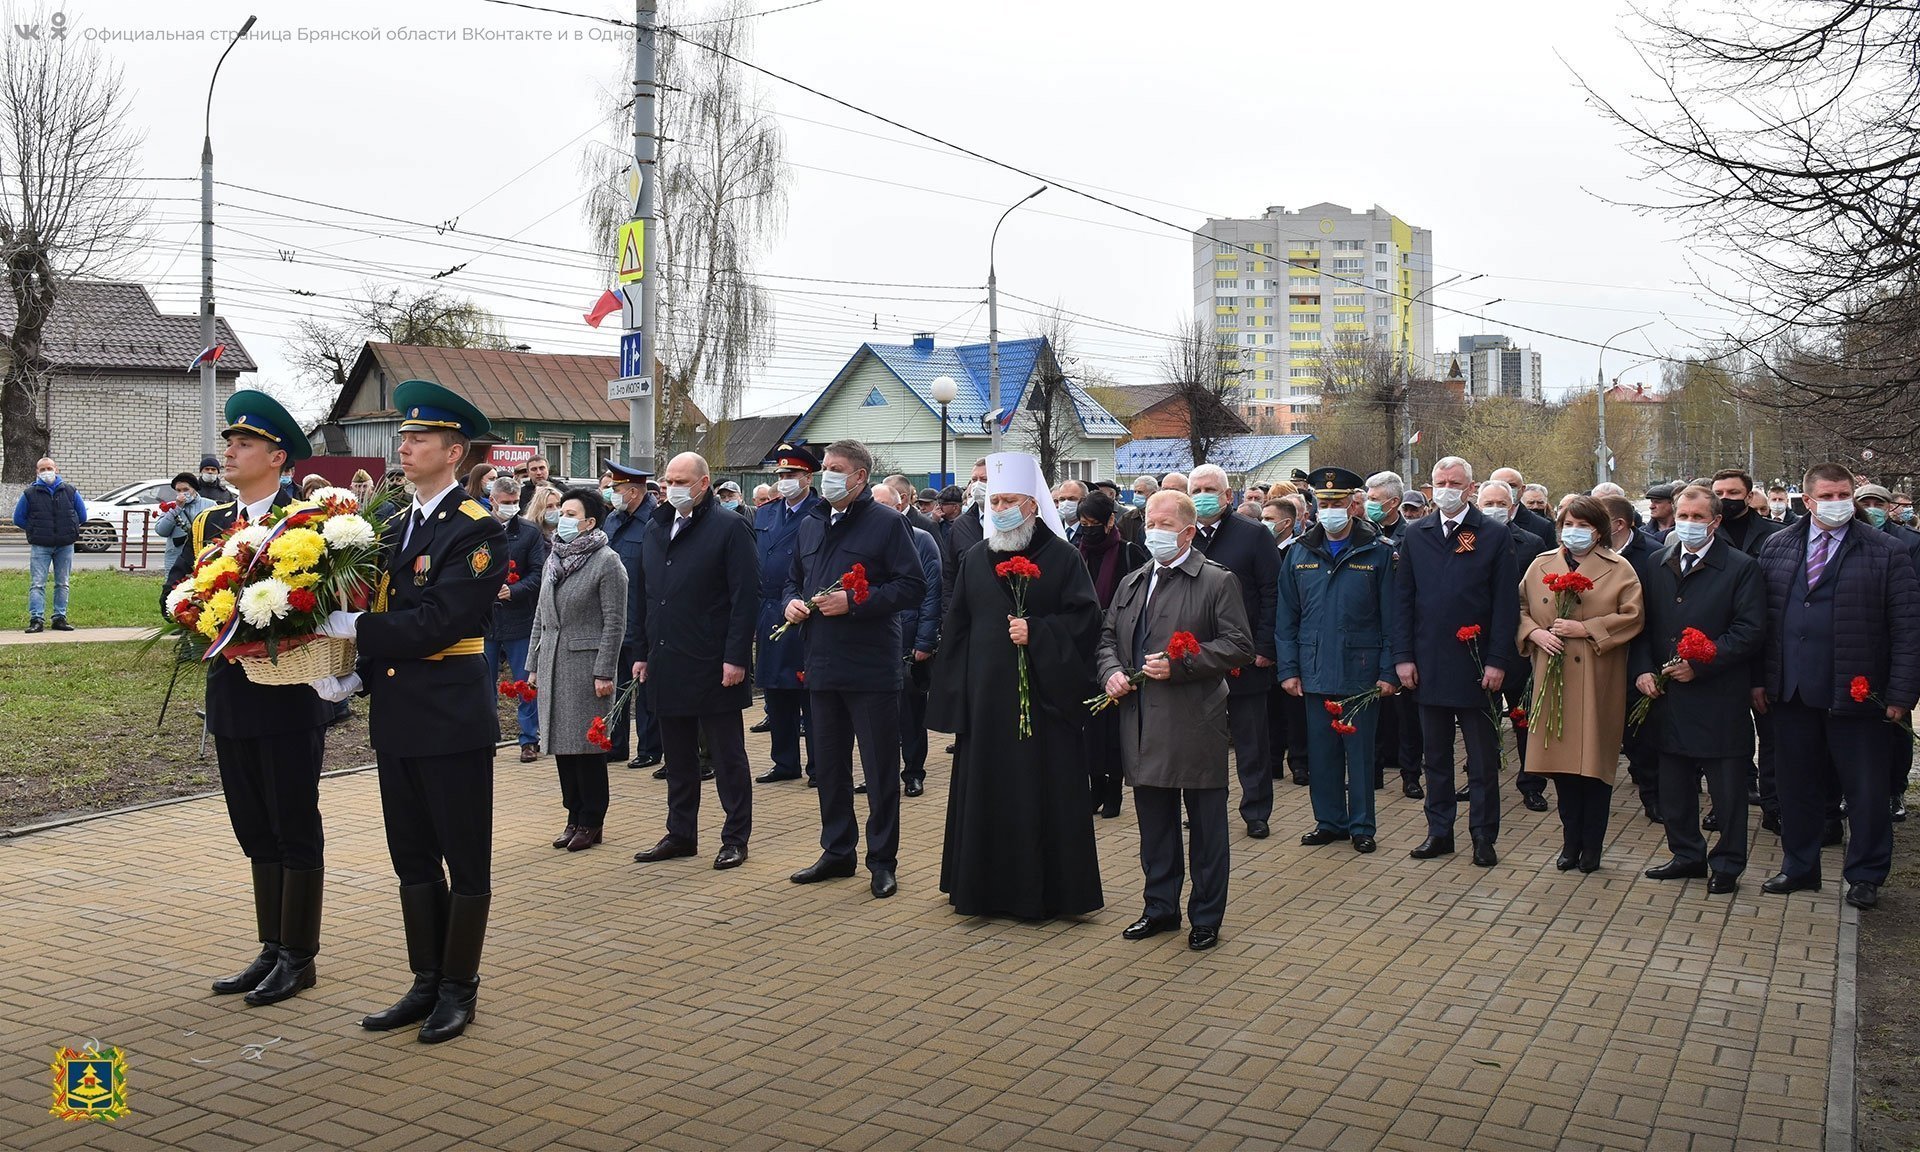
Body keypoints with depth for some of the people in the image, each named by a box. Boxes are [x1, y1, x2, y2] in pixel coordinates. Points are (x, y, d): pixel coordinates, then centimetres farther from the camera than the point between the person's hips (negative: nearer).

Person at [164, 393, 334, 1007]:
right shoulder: (206, 524, 12)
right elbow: (174, 591, 7)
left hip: (288, 696, -7)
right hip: (230, 697, 7)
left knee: (296, 831, 3)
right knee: (257, 834, 14)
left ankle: (298, 957, 13)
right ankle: (272, 950, 25)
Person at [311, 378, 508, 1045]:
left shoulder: (477, 531, -11)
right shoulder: (397, 527, 14)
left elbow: (437, 623, -20)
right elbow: (382, 617, 13)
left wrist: (350, 628, -19)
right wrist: (354, 677, -1)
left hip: (452, 720, -8)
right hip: (395, 718, 8)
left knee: (465, 861, 5)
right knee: (413, 859, 15)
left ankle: (459, 989, 16)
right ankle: (426, 984, 27)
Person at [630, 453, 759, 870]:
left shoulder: (729, 527, -7)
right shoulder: (657, 529, 14)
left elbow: (745, 597, -12)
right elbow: (642, 597, 18)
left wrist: (735, 657, -17)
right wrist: (642, 652, 14)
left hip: (713, 667, -6)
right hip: (666, 665, 6)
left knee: (728, 757, 4)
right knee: (678, 757, 14)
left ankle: (735, 838, 12)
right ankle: (680, 834, 24)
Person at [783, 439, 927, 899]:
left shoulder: (886, 524, -6)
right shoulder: (810, 526, 14)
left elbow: (912, 585, -13)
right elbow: (794, 580, 25)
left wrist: (853, 602, -19)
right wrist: (793, 602, 2)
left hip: (872, 669, -6)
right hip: (822, 667, 7)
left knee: (880, 769, 2)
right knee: (830, 765, 14)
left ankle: (882, 860, 12)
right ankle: (837, 851, 27)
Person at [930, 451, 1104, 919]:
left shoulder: (1061, 557, -1)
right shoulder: (974, 560, 12)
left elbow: (1086, 618, -6)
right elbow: (955, 629, 12)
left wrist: (1038, 632, -17)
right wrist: (953, 693, 6)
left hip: (1041, 696, -4)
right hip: (985, 697, 4)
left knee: (1041, 791, 0)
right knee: (984, 790, 7)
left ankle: (1041, 891, 11)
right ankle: (985, 887, 19)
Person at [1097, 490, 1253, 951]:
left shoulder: (1218, 582, -4)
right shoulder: (1132, 583, 15)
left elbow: (1239, 647, -10)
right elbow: (1108, 636, 21)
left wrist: (1179, 666, -18)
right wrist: (1112, 671, 0)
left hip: (1195, 724, -5)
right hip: (1142, 723, 6)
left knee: (1206, 827, 5)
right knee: (1153, 823, 15)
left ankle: (1206, 917, 17)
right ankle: (1160, 907, 28)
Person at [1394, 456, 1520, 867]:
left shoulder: (1494, 535, -2)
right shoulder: (1415, 534, 6)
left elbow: (1506, 603, -4)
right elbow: (1403, 599, 7)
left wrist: (1497, 661, -10)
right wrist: (1403, 656, 0)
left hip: (1477, 666, -3)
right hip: (1429, 664, 3)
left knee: (1482, 758, 6)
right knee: (1436, 754, 12)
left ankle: (1483, 837, 15)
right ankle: (1439, 831, 21)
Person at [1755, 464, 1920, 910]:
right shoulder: (1776, 547, 6)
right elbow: (1760, 617, 7)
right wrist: (1758, 678, 2)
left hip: (1855, 692, -3)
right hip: (1792, 691, 3)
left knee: (1865, 789, 7)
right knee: (1797, 784, 13)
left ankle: (1865, 876, 22)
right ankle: (1799, 867, 27)